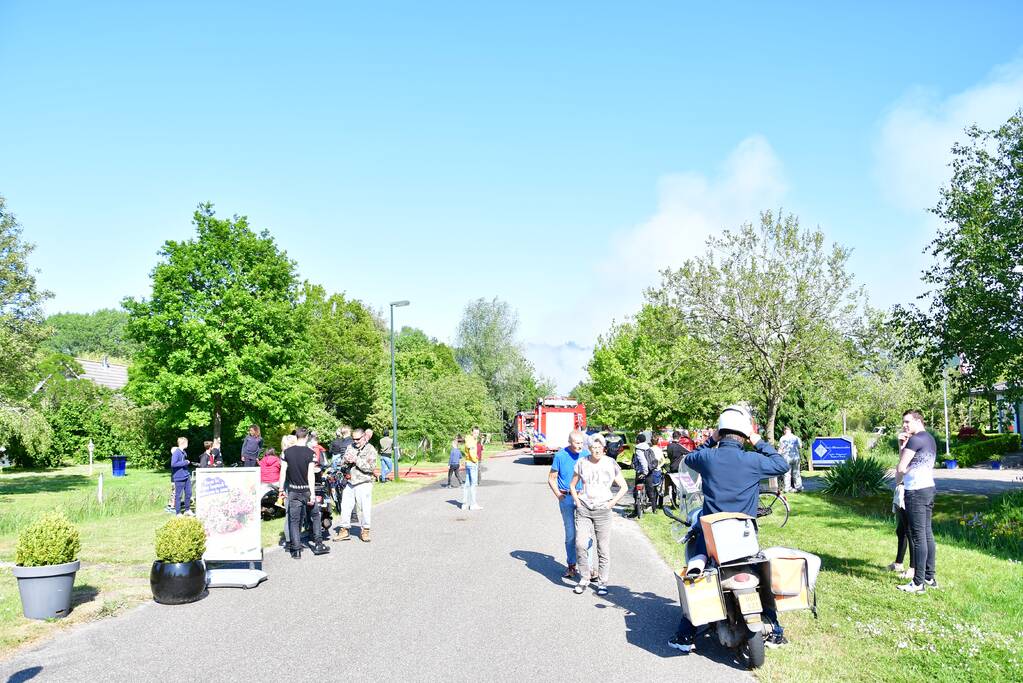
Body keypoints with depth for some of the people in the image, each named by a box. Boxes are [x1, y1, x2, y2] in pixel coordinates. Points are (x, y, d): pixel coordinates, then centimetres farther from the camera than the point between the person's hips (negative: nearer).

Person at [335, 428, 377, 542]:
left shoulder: (370, 450, -6)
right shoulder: (351, 447, 12)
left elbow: (370, 467, -16)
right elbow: (343, 462, 15)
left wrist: (356, 460, -17)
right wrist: (346, 460, -9)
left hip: (363, 484, -5)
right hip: (350, 483, 6)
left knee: (364, 508, -2)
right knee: (345, 506, 9)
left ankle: (364, 531, 13)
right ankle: (345, 530, 20)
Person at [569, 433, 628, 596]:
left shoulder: (611, 464, 0)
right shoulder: (581, 463, 4)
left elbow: (624, 487, 6)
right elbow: (572, 485, 17)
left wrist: (611, 503, -2)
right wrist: (577, 502, 4)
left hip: (603, 511, -1)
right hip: (583, 510, 1)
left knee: (603, 548, 1)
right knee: (580, 544, -12)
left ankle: (602, 582, 14)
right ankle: (584, 577, 7)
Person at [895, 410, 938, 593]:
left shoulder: (916, 439, -13)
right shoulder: (929, 439, 17)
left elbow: (901, 468, -16)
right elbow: (908, 462, 17)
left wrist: (898, 481, 3)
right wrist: (902, 446, 4)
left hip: (916, 491, -10)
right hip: (928, 489, 10)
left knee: (918, 537, -7)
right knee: (927, 534, 13)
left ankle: (918, 583, -4)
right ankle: (930, 578, 19)